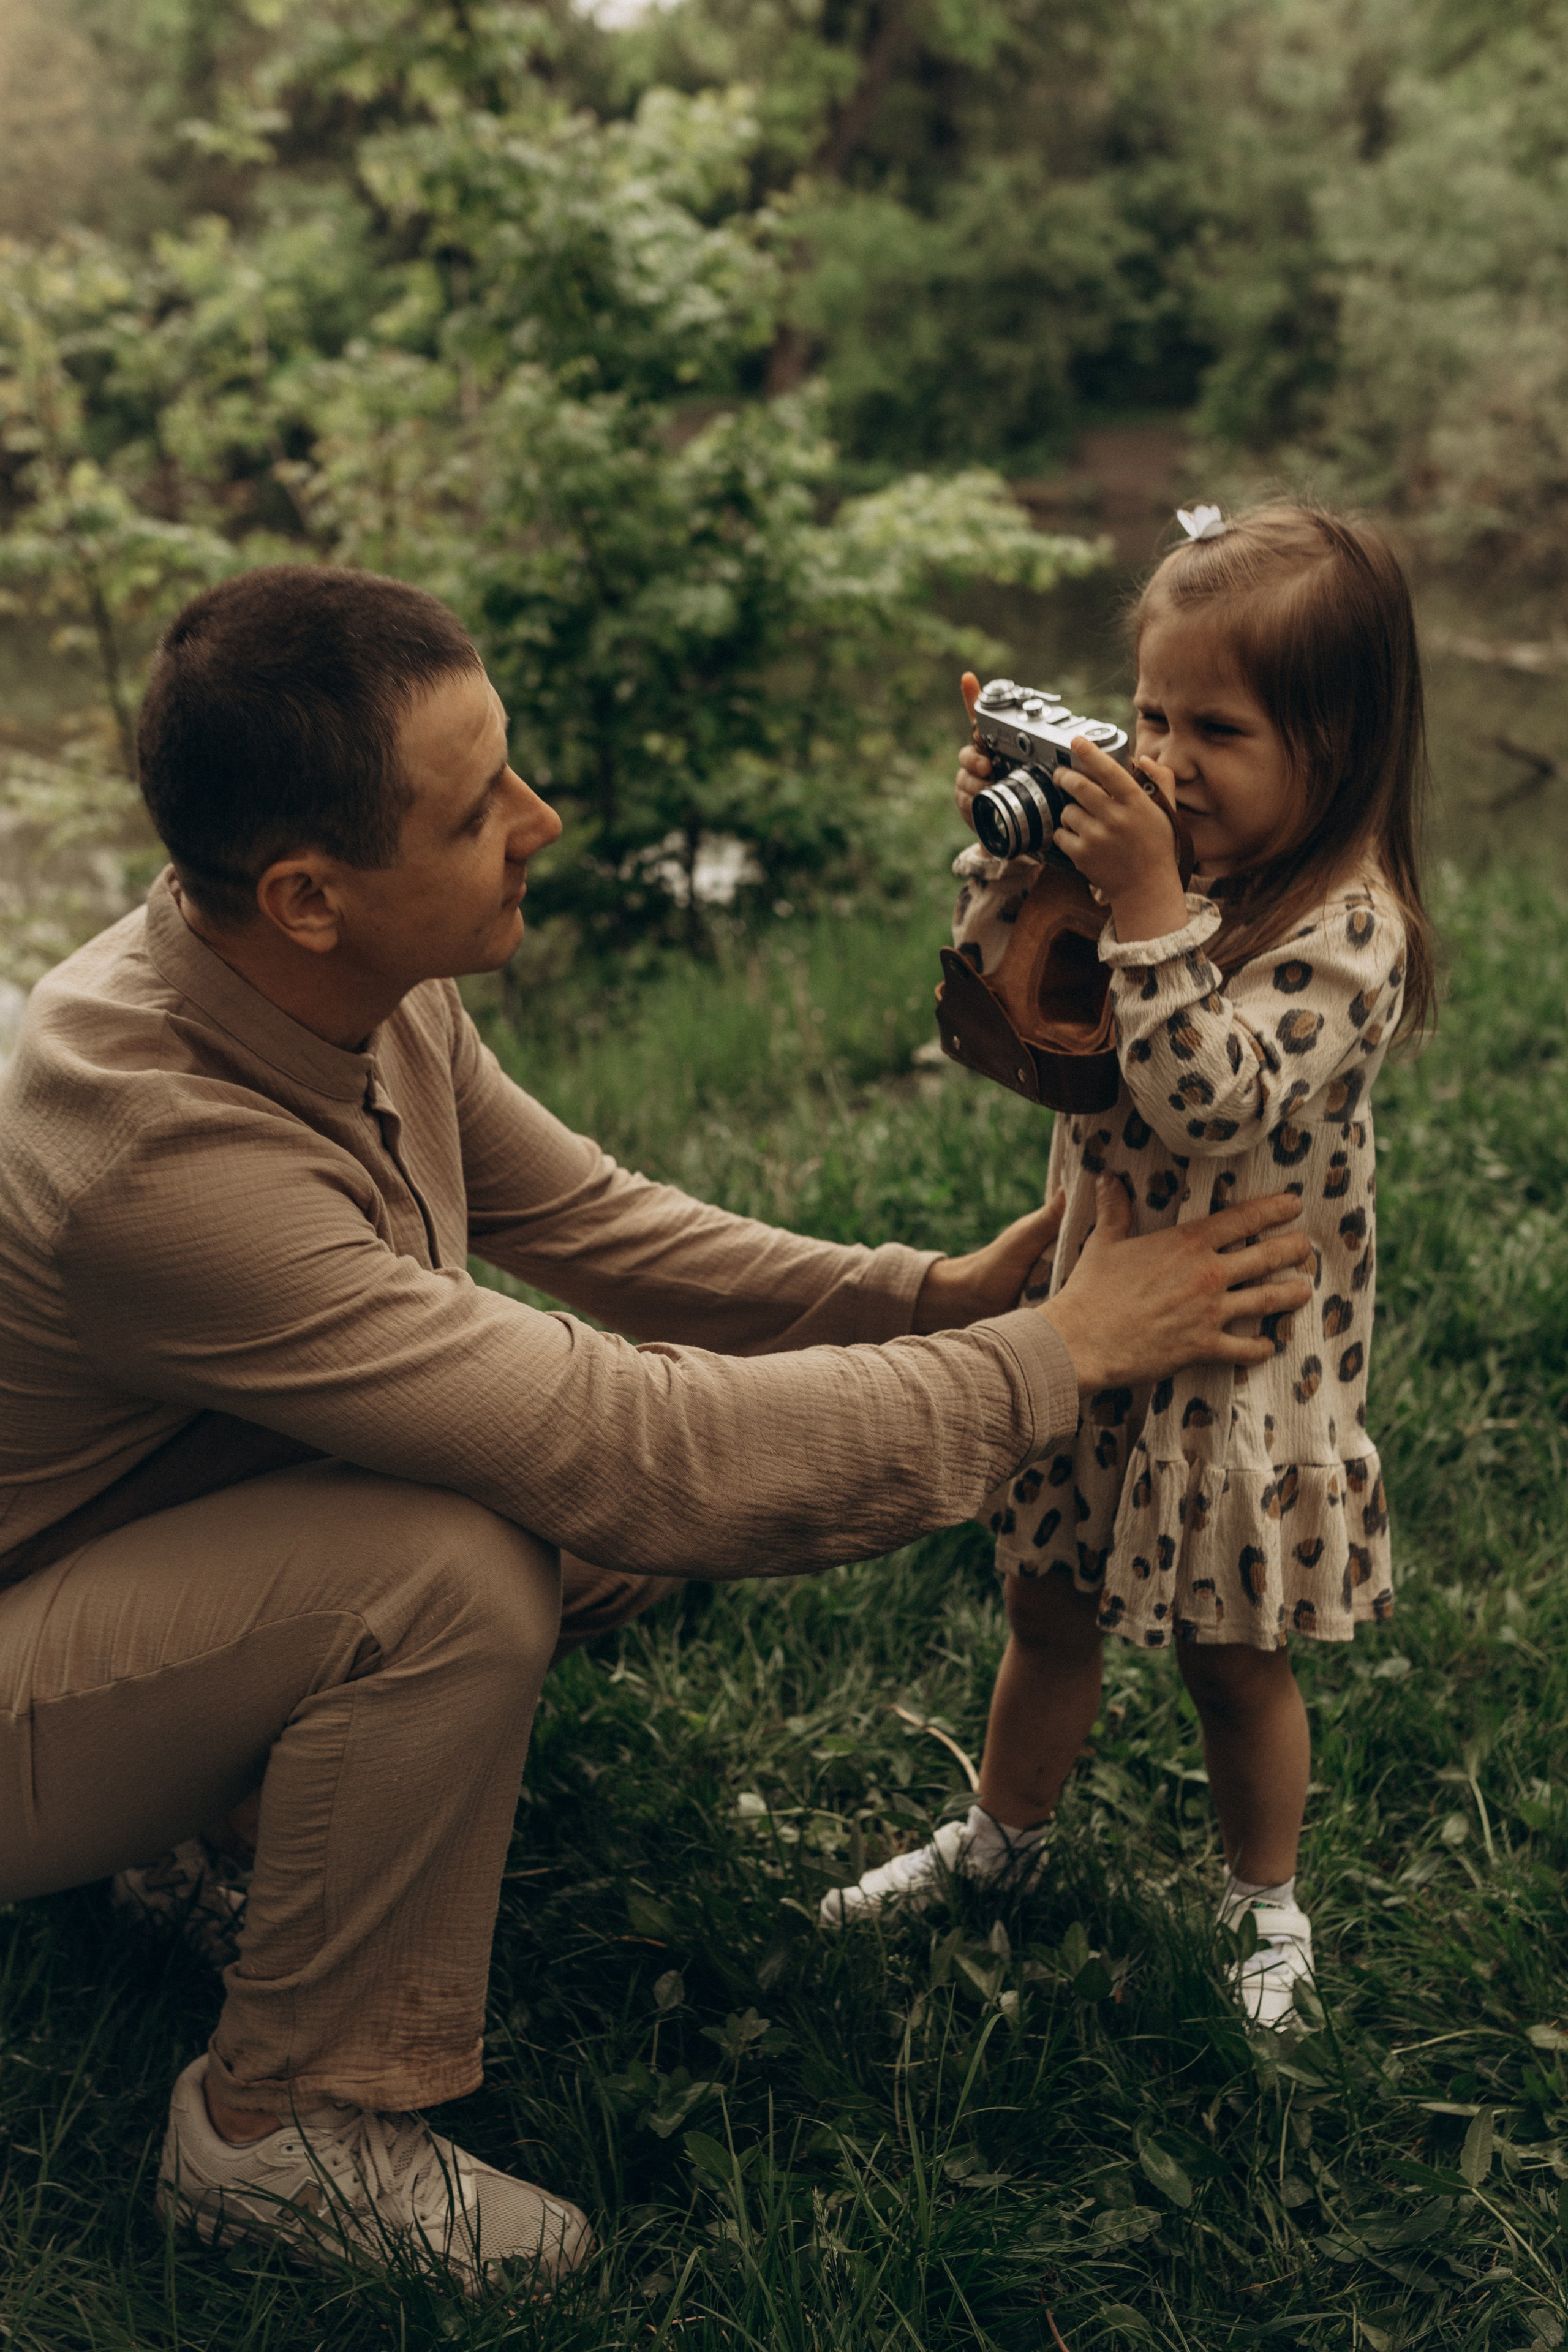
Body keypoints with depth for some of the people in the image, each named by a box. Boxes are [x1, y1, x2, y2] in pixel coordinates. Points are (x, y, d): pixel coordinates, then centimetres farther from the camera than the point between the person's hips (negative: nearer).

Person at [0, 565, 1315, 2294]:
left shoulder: (372, 987, -12)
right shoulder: (154, 1159, -39)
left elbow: (583, 1217, 3)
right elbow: (640, 1452, -38)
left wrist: (926, 1291, -9)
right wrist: (1061, 1351, -28)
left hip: (208, 1529, 8)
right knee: (457, 1575, -34)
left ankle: (241, 1789, 12)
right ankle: (283, 2126, -10)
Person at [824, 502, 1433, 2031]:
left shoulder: (1348, 929, -22)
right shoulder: (1166, 858, -2)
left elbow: (1208, 1101, -34)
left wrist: (1145, 905, -37)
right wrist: (1009, 848, -10)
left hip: (1241, 1349, -6)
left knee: (1233, 1660, 13)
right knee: (1048, 1608, 22)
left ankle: (1264, 1905, 38)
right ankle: (1004, 1834, 45)